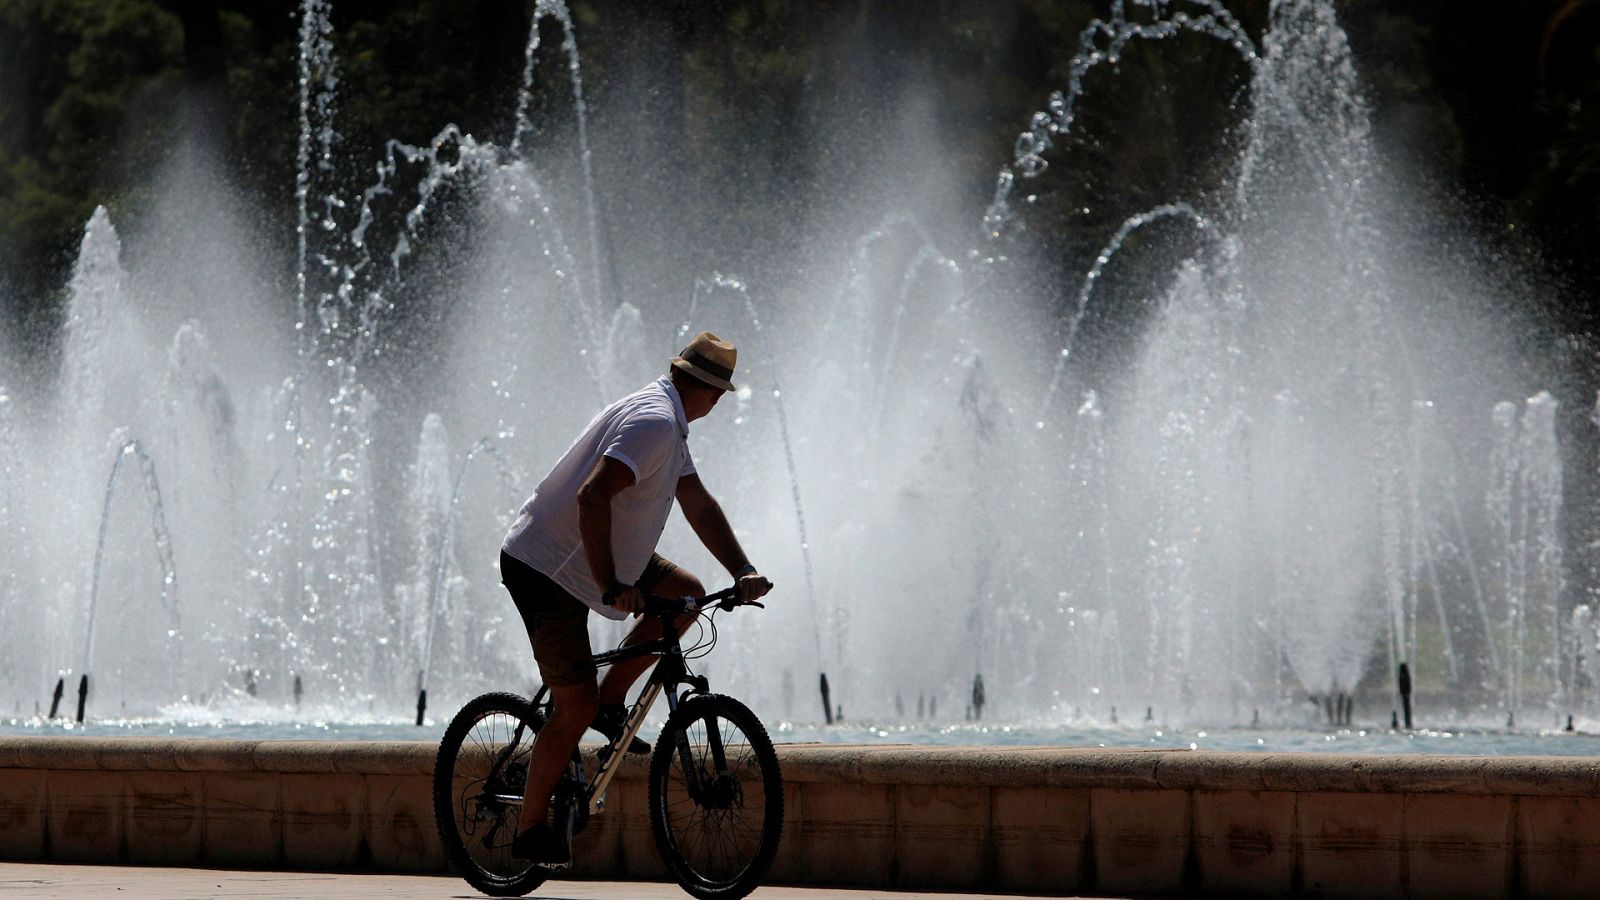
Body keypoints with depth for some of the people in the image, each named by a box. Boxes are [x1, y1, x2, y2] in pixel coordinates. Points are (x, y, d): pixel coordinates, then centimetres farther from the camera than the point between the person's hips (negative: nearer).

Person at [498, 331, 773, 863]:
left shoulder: (667, 424, 12)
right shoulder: (654, 421, -22)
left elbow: (698, 504, 14)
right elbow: (592, 496, -33)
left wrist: (742, 572, 4)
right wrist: (611, 587, -33)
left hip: (584, 558, 10)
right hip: (544, 570, -10)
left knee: (686, 594, 7)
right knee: (576, 709, -8)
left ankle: (609, 701, 11)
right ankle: (530, 831, 5)